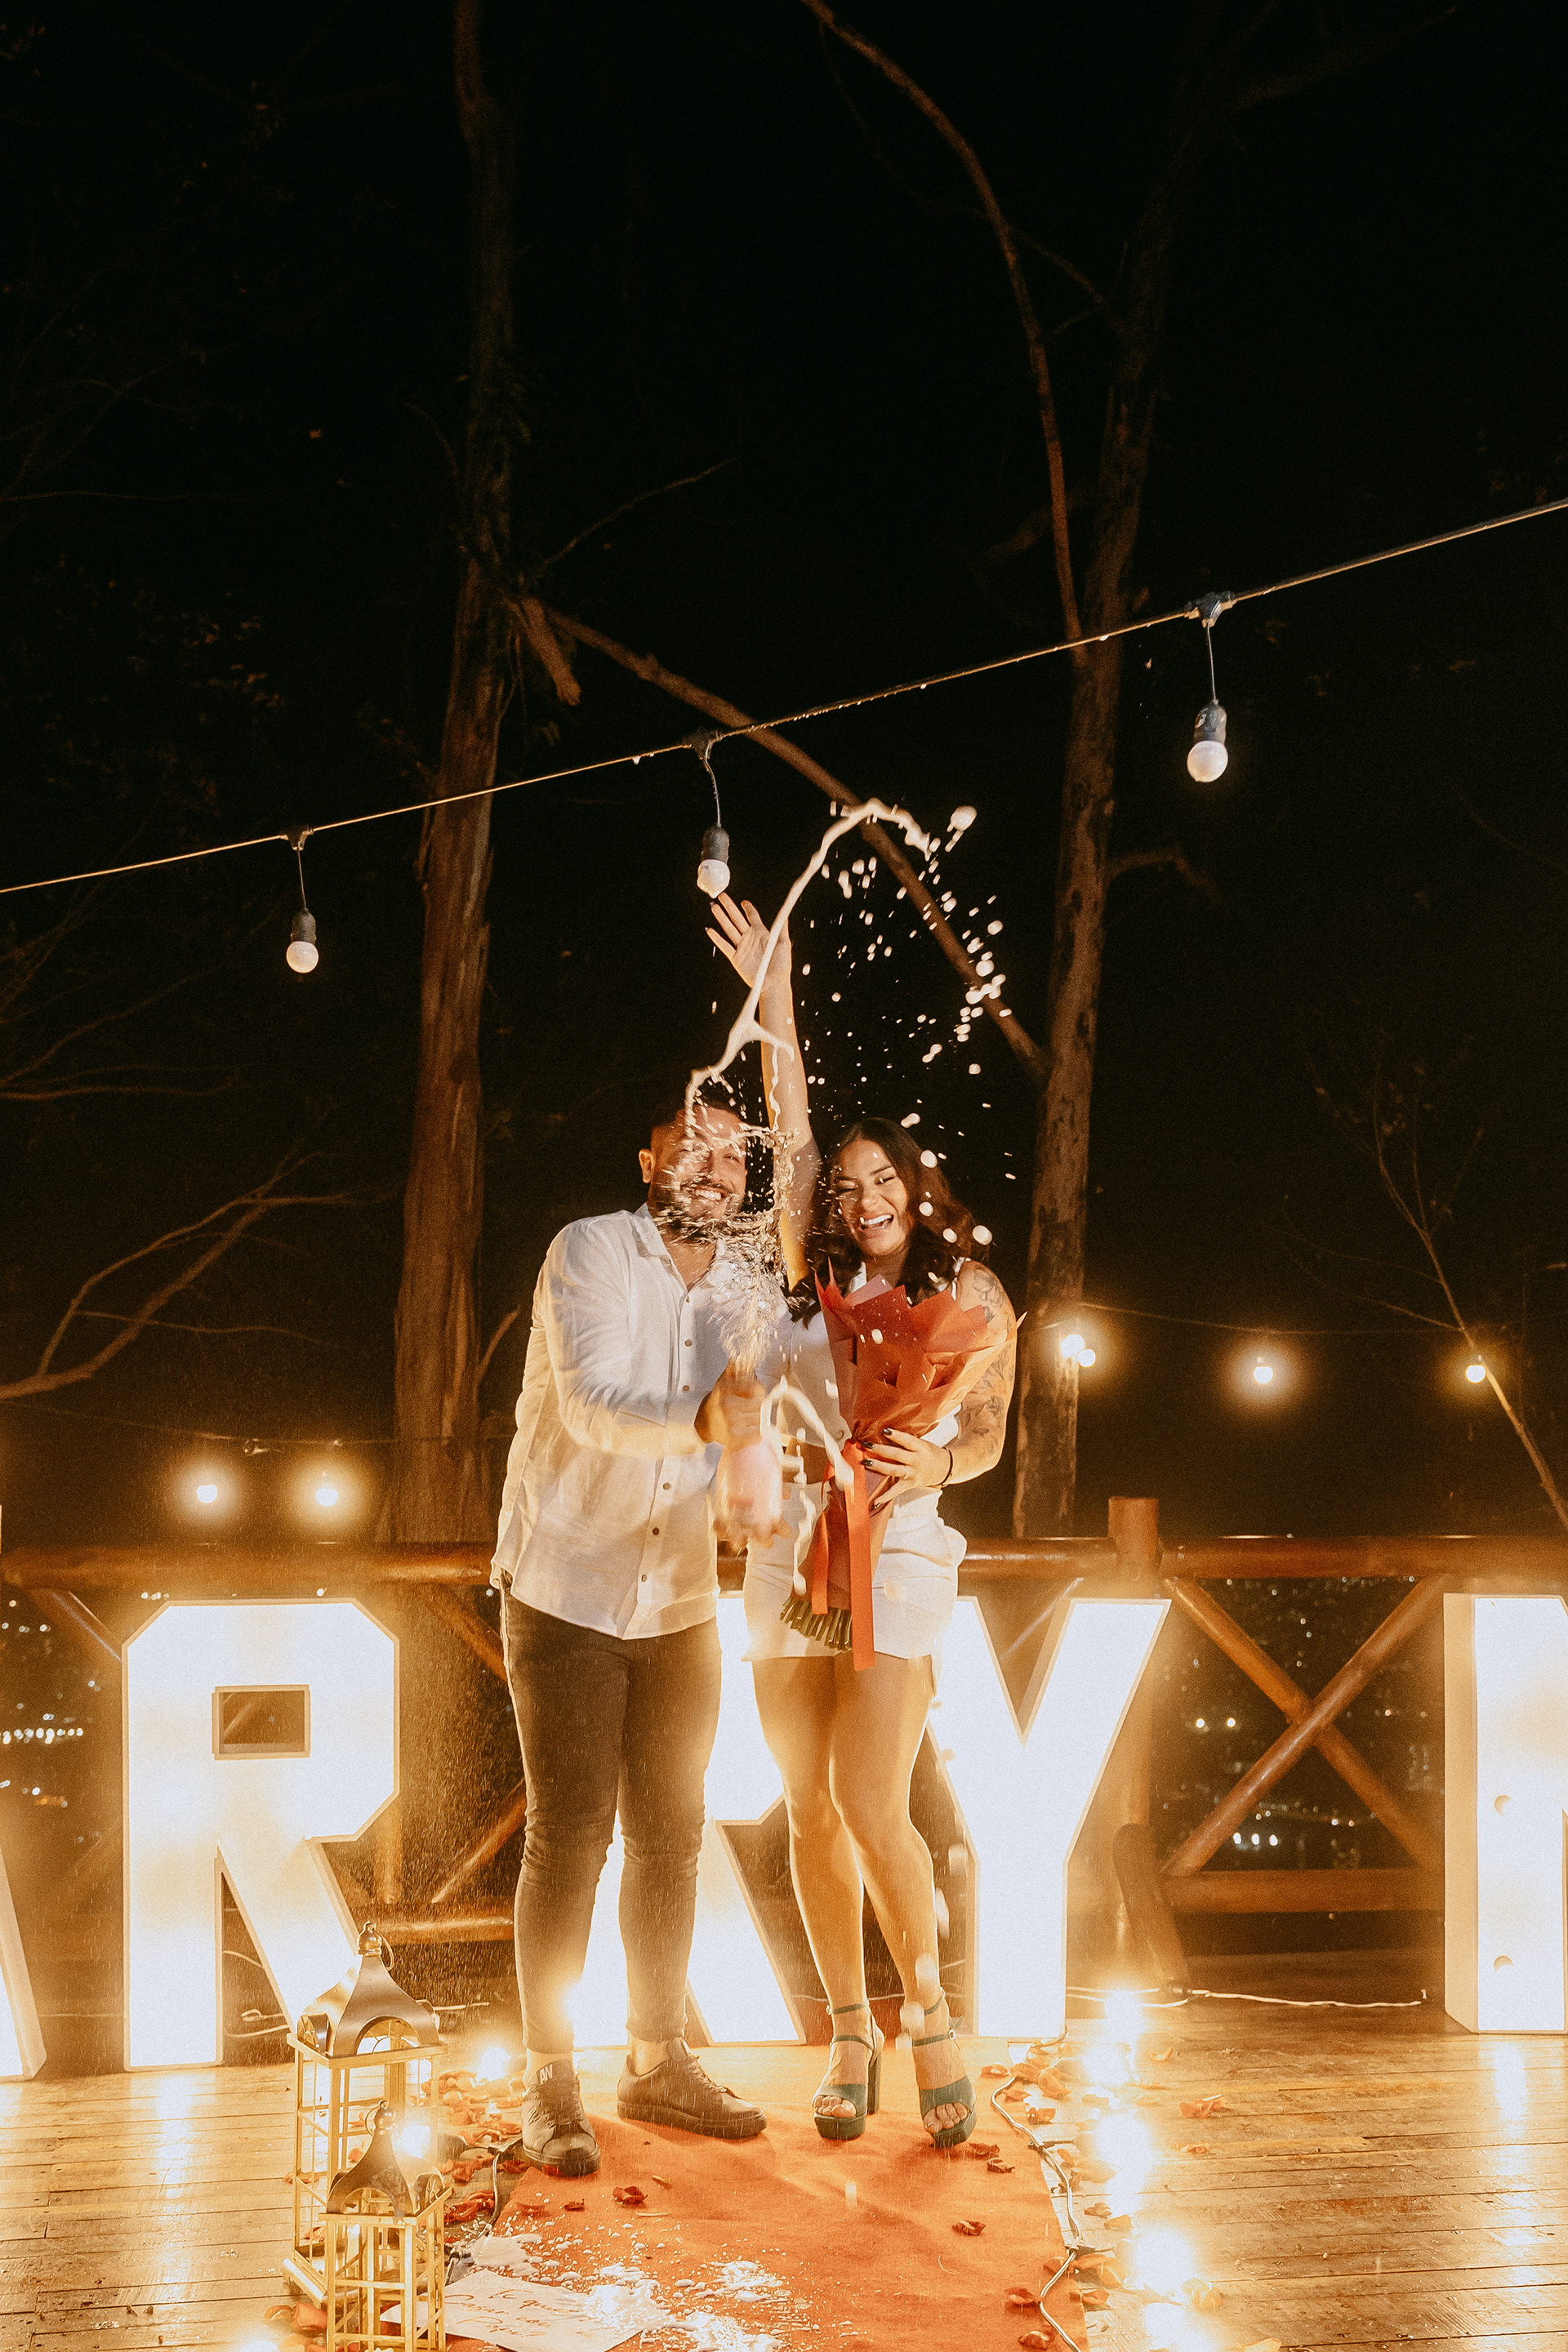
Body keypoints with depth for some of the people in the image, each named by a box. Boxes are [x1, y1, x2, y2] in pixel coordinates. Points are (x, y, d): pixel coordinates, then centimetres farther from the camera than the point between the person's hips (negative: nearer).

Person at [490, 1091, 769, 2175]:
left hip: (680, 1604, 5)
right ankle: (551, 2084, 5)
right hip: (566, 1592, -5)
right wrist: (702, 1422, -45)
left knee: (671, 1834, 11)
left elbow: (766, 1428, 3)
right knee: (571, 1833, -5)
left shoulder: (747, 1289, 1)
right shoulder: (589, 1253, -14)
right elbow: (592, 1403, -27)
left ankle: (659, 2062, 24)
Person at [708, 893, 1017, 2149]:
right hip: (787, 1545, 4)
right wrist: (774, 994, 8)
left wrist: (934, 1463, -19)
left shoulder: (971, 1290, 4)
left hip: (896, 1550, -4)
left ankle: (934, 2027, 2)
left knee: (871, 1804, -14)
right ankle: (852, 2038, 14)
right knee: (810, 1812, 4)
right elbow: (791, 1126, 10)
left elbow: (989, 1435, 3)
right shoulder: (819, 1275, 11)